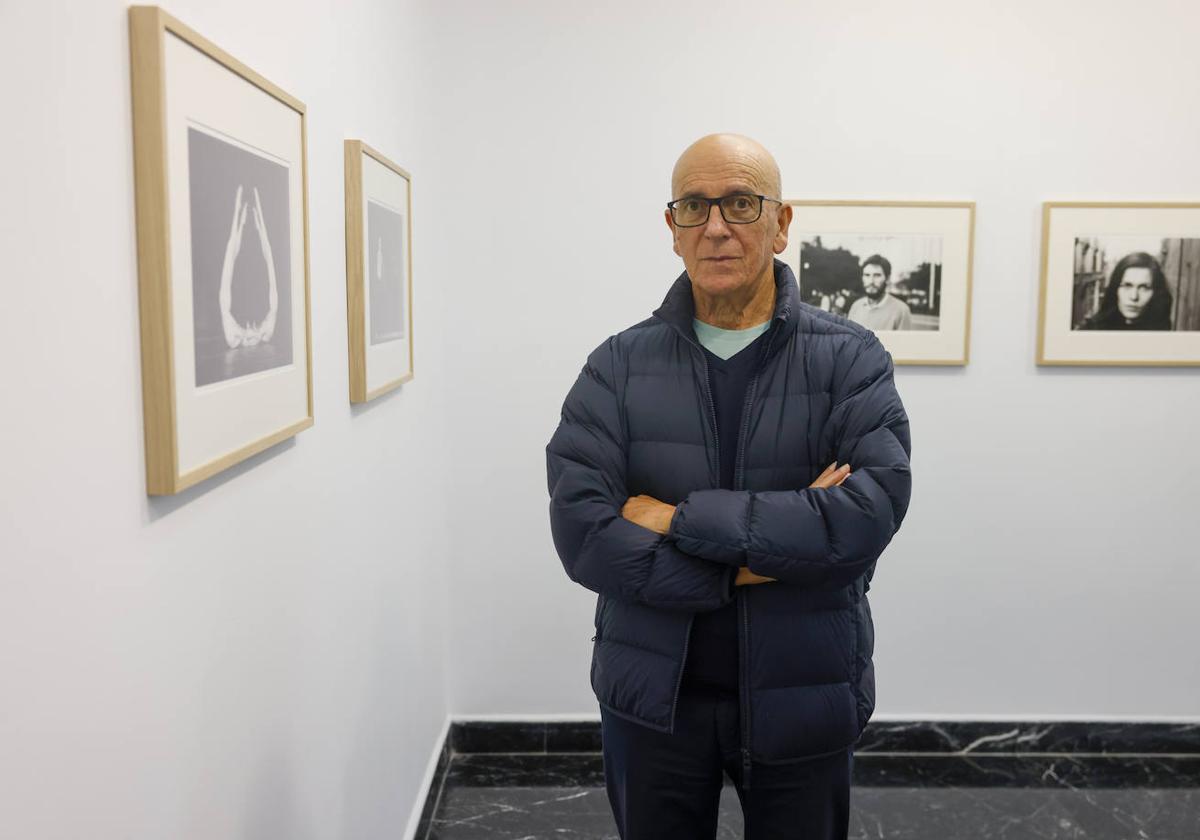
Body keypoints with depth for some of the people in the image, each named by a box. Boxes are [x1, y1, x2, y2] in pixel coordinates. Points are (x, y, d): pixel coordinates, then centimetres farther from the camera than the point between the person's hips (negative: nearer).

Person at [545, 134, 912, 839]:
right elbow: (581, 533, -15)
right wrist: (754, 561, -20)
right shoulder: (619, 366, -5)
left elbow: (871, 511, -22)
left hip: (804, 697, 0)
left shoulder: (851, 359, -7)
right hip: (653, 695, 1)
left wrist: (679, 518, -21)